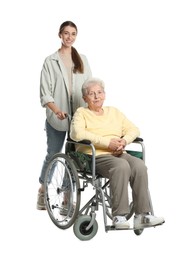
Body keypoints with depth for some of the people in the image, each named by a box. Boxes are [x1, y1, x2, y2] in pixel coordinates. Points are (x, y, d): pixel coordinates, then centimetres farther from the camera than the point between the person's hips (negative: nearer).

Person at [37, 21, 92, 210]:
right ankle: (43, 192, 30)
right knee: (53, 155, 8)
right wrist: (57, 110, -22)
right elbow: (45, 93, -6)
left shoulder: (82, 60, 10)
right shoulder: (51, 61, 0)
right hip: (57, 118, -2)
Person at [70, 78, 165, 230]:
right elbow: (77, 133, -11)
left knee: (139, 165, -27)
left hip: (118, 154, 5)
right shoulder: (81, 113, 10)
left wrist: (124, 140, -7)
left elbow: (134, 129, 18)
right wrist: (107, 142, -15)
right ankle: (119, 216, -33)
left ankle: (142, 215, -28)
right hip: (95, 156, -4)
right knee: (121, 166, -35)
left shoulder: (114, 112, 26)